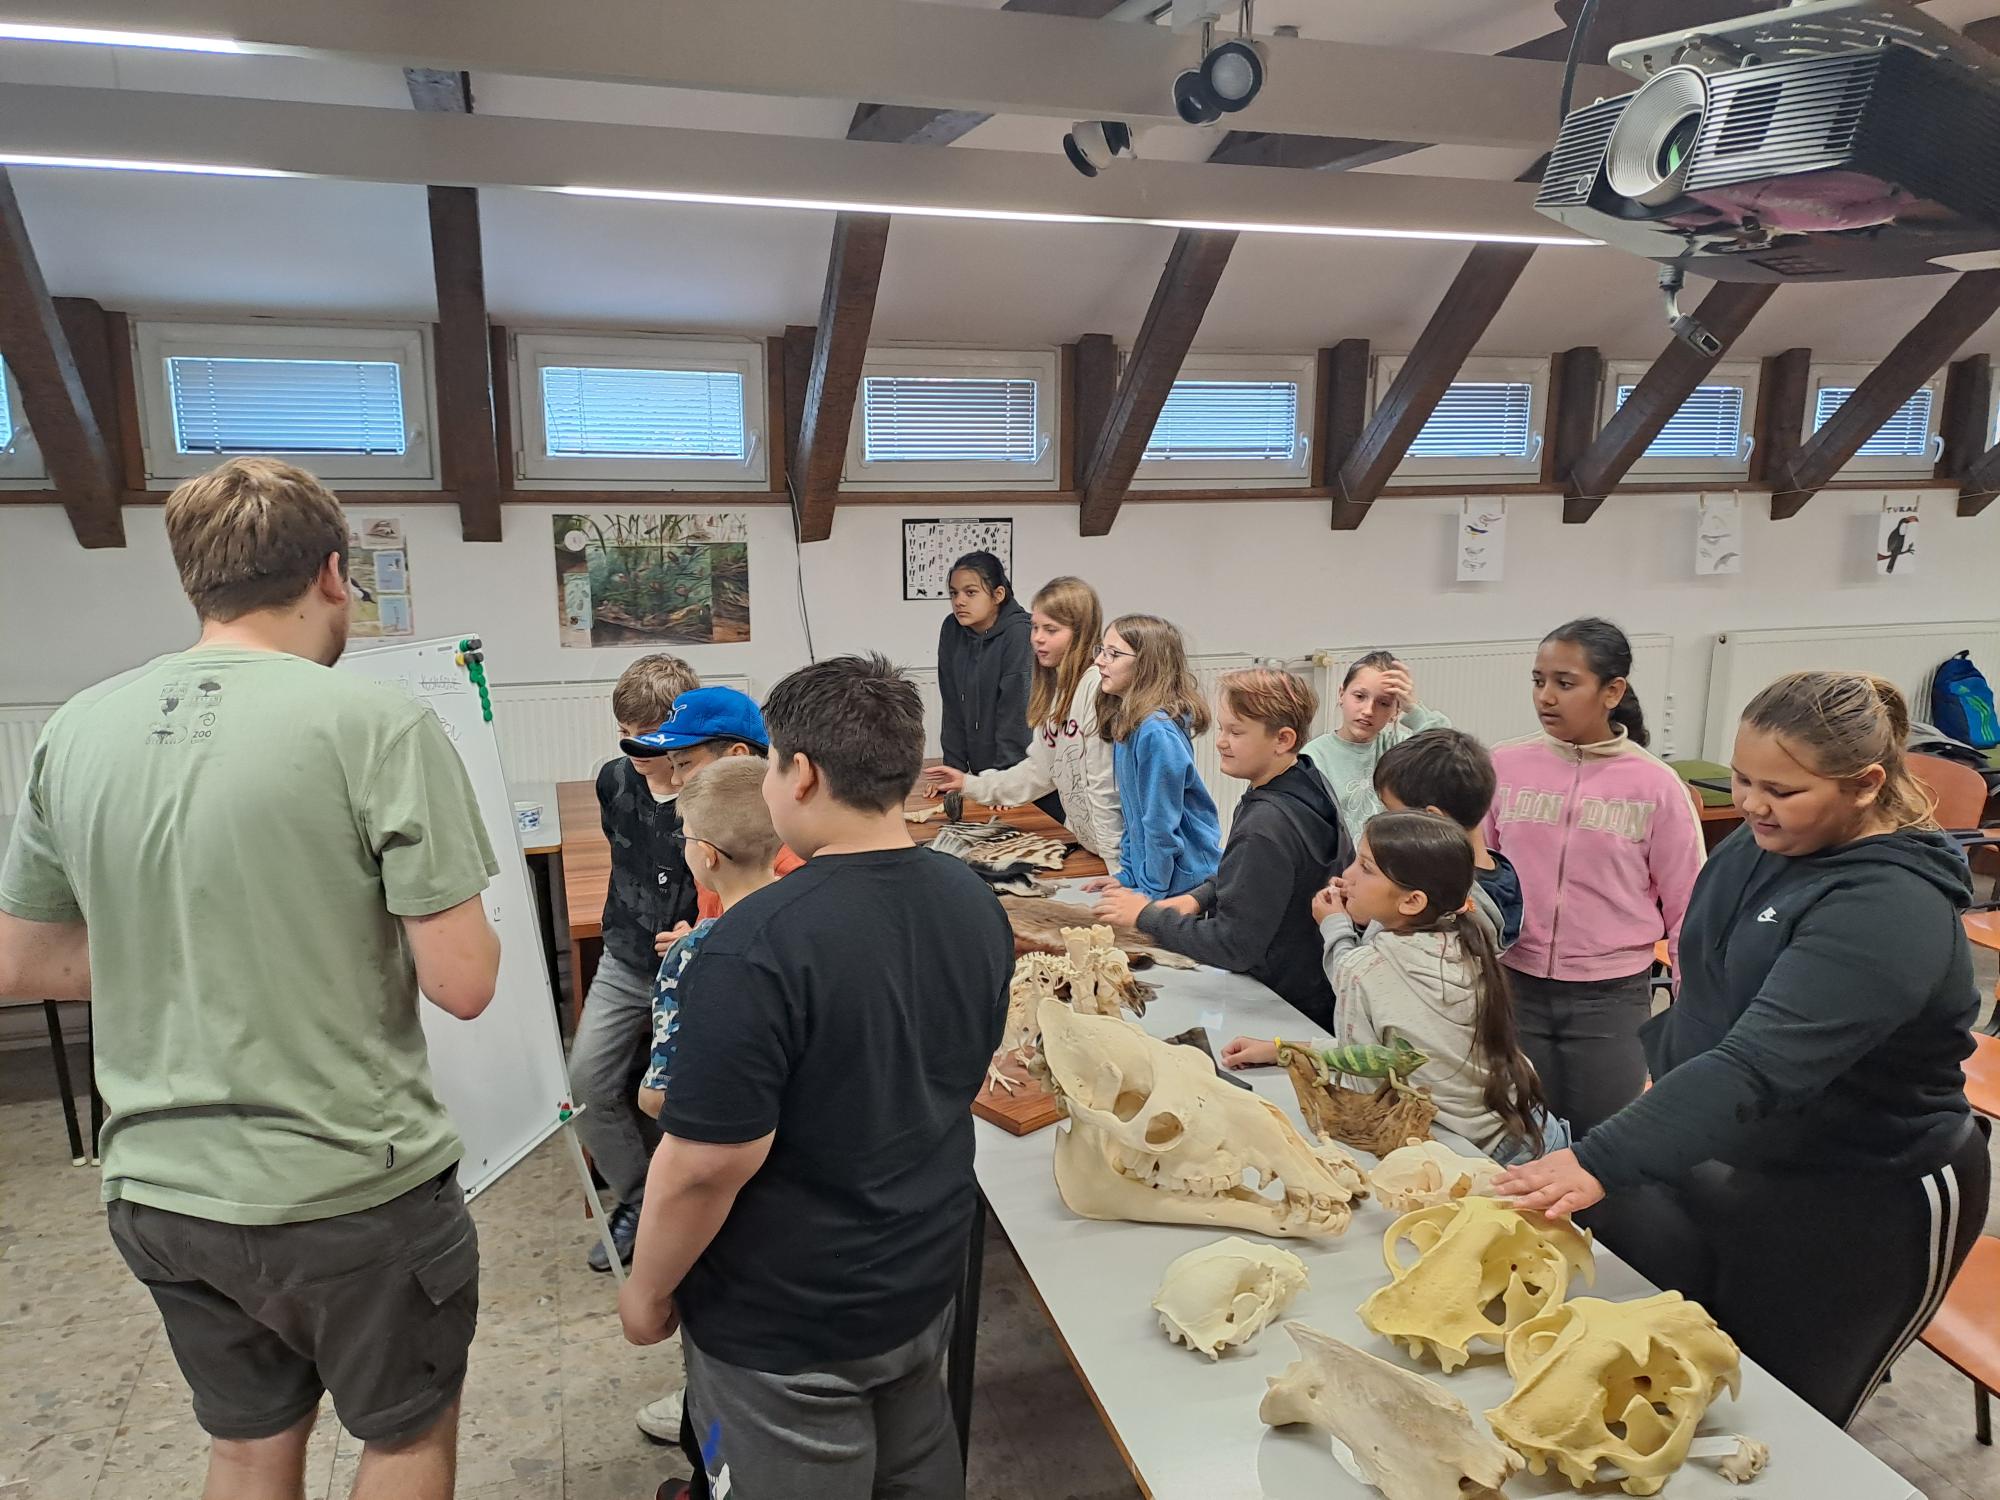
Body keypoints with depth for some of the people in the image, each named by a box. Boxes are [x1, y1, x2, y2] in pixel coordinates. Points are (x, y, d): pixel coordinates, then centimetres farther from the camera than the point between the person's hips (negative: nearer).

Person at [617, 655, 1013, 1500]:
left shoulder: (760, 945, -30)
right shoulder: (975, 905, -6)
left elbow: (707, 1167, -25)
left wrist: (647, 1290, -7)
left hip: (786, 1324, -6)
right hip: (926, 1279, 6)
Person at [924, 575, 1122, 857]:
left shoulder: (1099, 686, -20)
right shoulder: (1055, 686, 9)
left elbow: (1106, 782, -21)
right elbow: (1040, 769, 12)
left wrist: (1112, 856, -19)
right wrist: (971, 784, 10)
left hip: (1114, 851, -8)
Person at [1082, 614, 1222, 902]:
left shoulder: (1157, 733, -23)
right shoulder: (1126, 723, 5)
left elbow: (1162, 823, -21)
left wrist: (1151, 892, -14)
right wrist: (1127, 875, 12)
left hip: (1181, 886, -8)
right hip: (1145, 875, 8)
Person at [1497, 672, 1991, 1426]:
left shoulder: (1888, 910, -28)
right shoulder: (1766, 842, -4)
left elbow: (1760, 1065, -40)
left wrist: (1600, 1163, -46)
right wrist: (1663, 1063, 16)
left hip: (1860, 1204, -7)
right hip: (1734, 1154, 7)